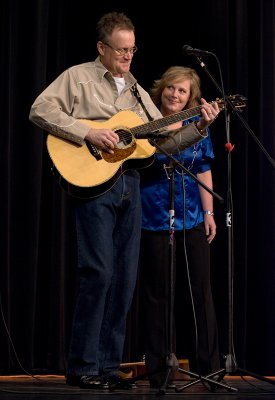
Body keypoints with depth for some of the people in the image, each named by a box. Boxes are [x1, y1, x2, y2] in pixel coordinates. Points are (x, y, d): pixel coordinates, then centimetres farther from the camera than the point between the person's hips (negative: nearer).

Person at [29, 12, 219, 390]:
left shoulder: (137, 91, 21)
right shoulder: (78, 77, 3)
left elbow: (166, 139, 19)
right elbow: (40, 110, -10)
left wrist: (200, 127, 4)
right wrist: (88, 133, -17)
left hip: (129, 184, 6)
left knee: (125, 278, 4)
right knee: (99, 272, -12)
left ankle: (108, 365, 11)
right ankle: (82, 366, -5)